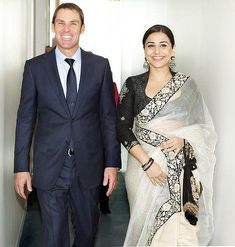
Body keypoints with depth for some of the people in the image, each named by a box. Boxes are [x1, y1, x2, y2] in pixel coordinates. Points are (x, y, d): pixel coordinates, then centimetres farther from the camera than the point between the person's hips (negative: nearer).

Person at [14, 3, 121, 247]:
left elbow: (108, 117, 3)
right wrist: (21, 167, -1)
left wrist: (112, 162, 0)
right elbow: (25, 119, 1)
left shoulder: (100, 65, 1)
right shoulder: (35, 66, -1)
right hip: (49, 167, -1)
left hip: (88, 166, 1)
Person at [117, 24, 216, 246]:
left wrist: (184, 139, -13)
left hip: (180, 171, 0)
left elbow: (204, 128, 8)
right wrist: (147, 162, -14)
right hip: (143, 165, 0)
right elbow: (122, 128, -3)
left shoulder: (186, 85, 4)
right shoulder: (132, 84, 1)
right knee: (144, 224, 9)